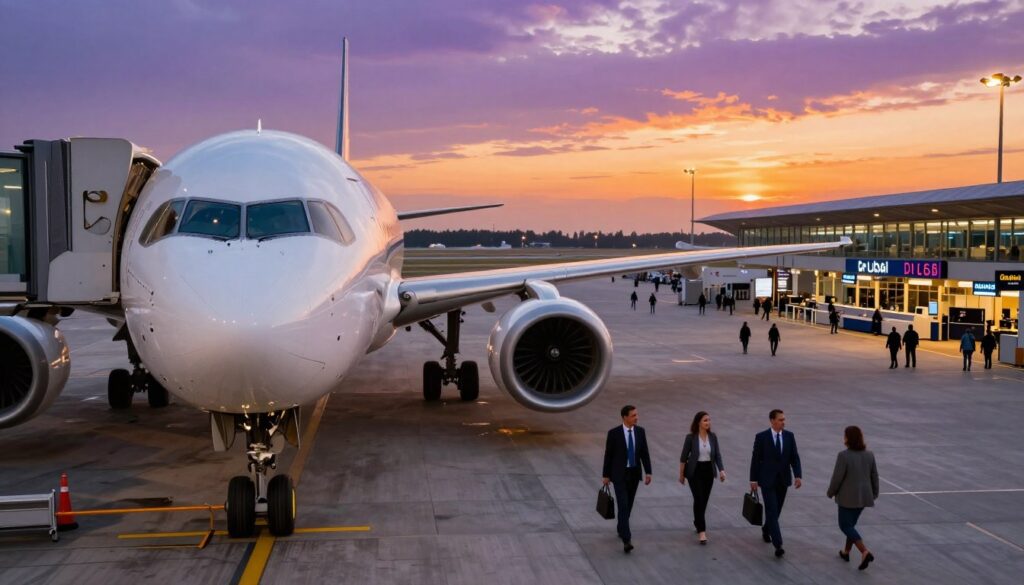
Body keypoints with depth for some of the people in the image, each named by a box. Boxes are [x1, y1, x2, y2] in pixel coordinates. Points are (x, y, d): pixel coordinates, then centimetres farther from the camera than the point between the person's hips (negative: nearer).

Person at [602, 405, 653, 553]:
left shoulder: (640, 431, -1)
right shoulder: (614, 433, -13)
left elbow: (645, 453, 2)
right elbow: (608, 455, -6)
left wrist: (648, 473, -4)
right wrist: (605, 475, -2)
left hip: (634, 474, 4)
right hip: (619, 474, -4)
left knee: (629, 505, 17)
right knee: (623, 506, -13)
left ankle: (621, 528, 41)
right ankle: (626, 540, -18)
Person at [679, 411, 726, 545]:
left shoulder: (713, 437, 0)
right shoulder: (691, 437, -10)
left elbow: (717, 455, 2)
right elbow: (683, 457, -4)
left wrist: (721, 470, -12)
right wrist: (681, 474, -1)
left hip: (708, 471, 4)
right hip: (695, 471, -4)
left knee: (704, 500, 12)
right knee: (699, 499, -12)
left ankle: (697, 523, 36)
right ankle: (701, 531, -13)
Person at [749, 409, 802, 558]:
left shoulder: (789, 436, 1)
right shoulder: (761, 437, -9)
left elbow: (794, 457, 1)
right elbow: (755, 459, -5)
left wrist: (798, 476, -12)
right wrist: (753, 480, -5)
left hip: (783, 480, 4)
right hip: (767, 480, -4)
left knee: (776, 510, 17)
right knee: (772, 511, -11)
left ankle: (766, 529, 44)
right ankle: (778, 545, -16)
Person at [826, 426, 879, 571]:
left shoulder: (843, 456, -18)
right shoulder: (869, 455, 0)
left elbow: (837, 477, -16)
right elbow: (874, 476, 7)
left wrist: (830, 492, 0)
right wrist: (874, 493, 20)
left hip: (848, 497, -6)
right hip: (864, 496, 6)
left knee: (845, 525, 2)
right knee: (851, 523, 21)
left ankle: (865, 552, -14)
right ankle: (846, 552, 29)